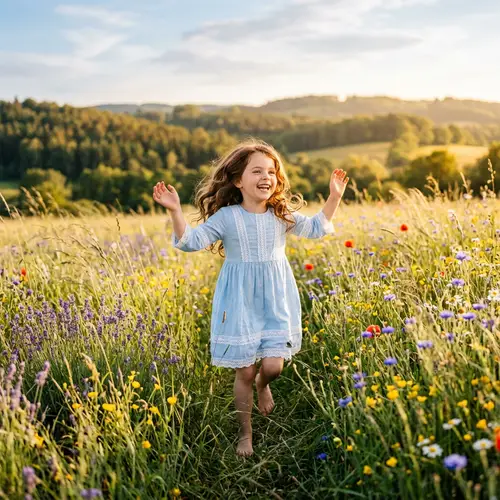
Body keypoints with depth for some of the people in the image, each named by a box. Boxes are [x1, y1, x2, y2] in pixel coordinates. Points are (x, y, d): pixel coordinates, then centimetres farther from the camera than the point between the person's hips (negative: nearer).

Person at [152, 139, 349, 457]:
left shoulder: (282, 214, 1)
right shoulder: (226, 217, -8)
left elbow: (317, 228, 12)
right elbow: (191, 241, -11)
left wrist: (335, 197, 3)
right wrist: (175, 211, -25)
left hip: (276, 301, 2)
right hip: (240, 302, -2)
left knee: (273, 366, -8)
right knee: (244, 371, 3)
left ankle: (263, 385, 33)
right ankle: (246, 434, 24)